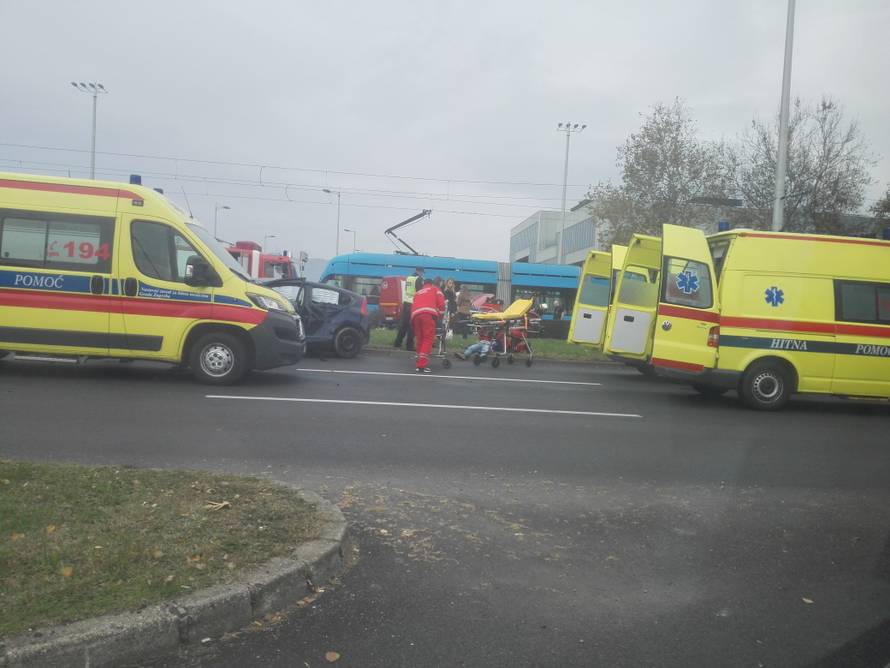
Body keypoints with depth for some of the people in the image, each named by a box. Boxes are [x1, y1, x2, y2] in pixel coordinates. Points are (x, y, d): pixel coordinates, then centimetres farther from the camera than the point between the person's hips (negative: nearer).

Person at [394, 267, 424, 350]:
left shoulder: (408, 278, 14)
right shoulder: (419, 279, -9)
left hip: (406, 303, 7)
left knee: (403, 323, 14)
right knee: (412, 325, -4)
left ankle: (398, 342, 18)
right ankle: (409, 345, -3)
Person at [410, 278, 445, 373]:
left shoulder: (417, 293, 38)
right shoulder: (435, 289, 27)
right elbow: (441, 303, 12)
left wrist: (413, 322, 38)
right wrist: (439, 316, 24)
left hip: (415, 314, 4)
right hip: (428, 313, -4)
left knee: (419, 340, 15)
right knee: (428, 339, -7)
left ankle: (420, 363, 15)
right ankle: (422, 365, -18)